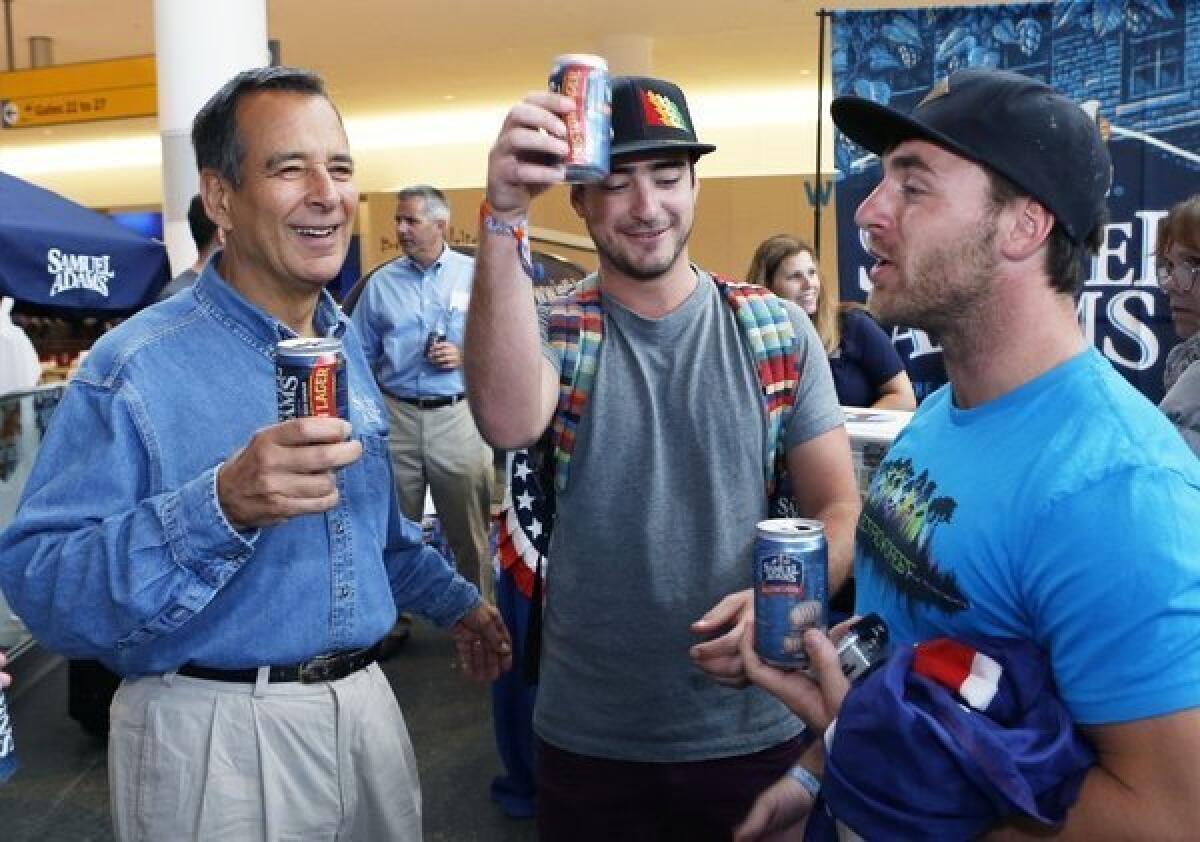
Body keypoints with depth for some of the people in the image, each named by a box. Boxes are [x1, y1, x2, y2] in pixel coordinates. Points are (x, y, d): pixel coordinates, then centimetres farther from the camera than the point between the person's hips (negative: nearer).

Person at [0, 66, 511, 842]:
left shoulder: (348, 342, 4)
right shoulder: (138, 366, -17)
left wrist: (452, 600, 21)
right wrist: (218, 509, -35)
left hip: (366, 704, 7)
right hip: (215, 735, -6)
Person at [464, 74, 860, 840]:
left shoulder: (780, 330, -3)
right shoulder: (555, 333, -8)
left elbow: (838, 506, -2)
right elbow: (509, 423, -31)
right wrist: (505, 220, -40)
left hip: (753, 730, 1)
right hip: (588, 737, 0)